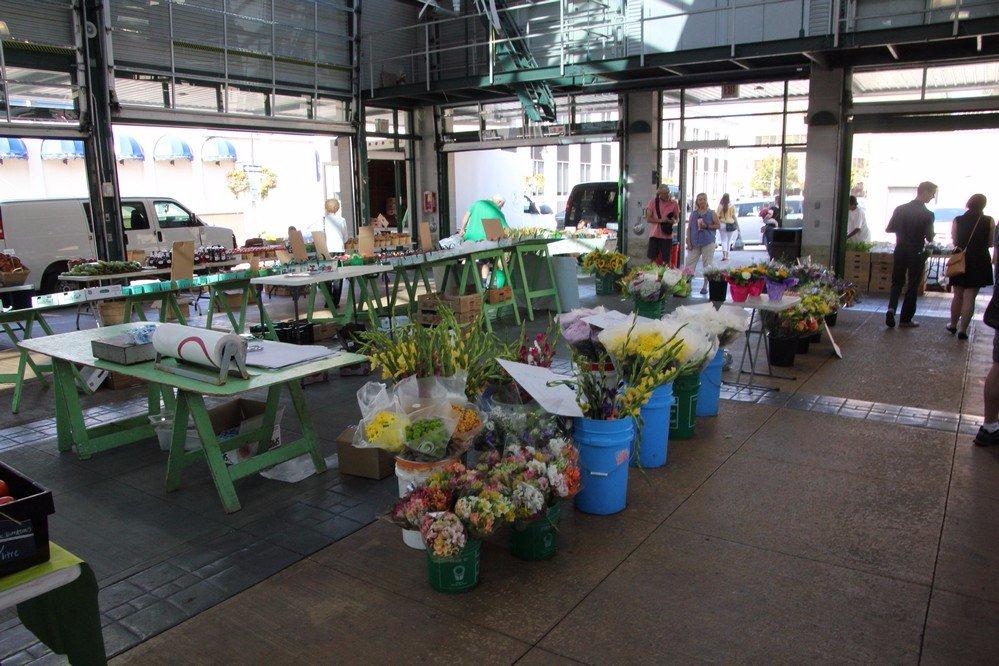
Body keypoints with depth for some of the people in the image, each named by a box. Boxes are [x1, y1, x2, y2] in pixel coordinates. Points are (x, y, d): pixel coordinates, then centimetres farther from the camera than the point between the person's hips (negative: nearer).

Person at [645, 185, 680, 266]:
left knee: (666, 260, 4)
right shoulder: (653, 202, -2)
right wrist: (661, 220, -16)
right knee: (652, 258, 3)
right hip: (654, 234, -1)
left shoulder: (673, 203, 2)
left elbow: (677, 218, 13)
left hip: (667, 235, 1)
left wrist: (673, 221, -10)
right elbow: (648, 219, -4)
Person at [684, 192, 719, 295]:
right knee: (689, 263, -3)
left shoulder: (711, 213, 4)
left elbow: (717, 225, 4)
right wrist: (688, 241, 0)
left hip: (708, 242, -2)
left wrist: (707, 226, -12)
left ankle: (705, 286, 9)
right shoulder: (693, 213, 10)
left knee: (708, 265, 1)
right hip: (695, 243, 2)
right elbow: (689, 228, 8)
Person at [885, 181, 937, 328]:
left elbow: (889, 229, 3)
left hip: (900, 251, 3)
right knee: (913, 286, 7)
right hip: (917, 253, -3)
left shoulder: (900, 209, -1)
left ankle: (891, 308, -10)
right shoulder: (927, 214, -13)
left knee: (897, 283, 14)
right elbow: (930, 237, -13)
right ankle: (905, 319, 10)